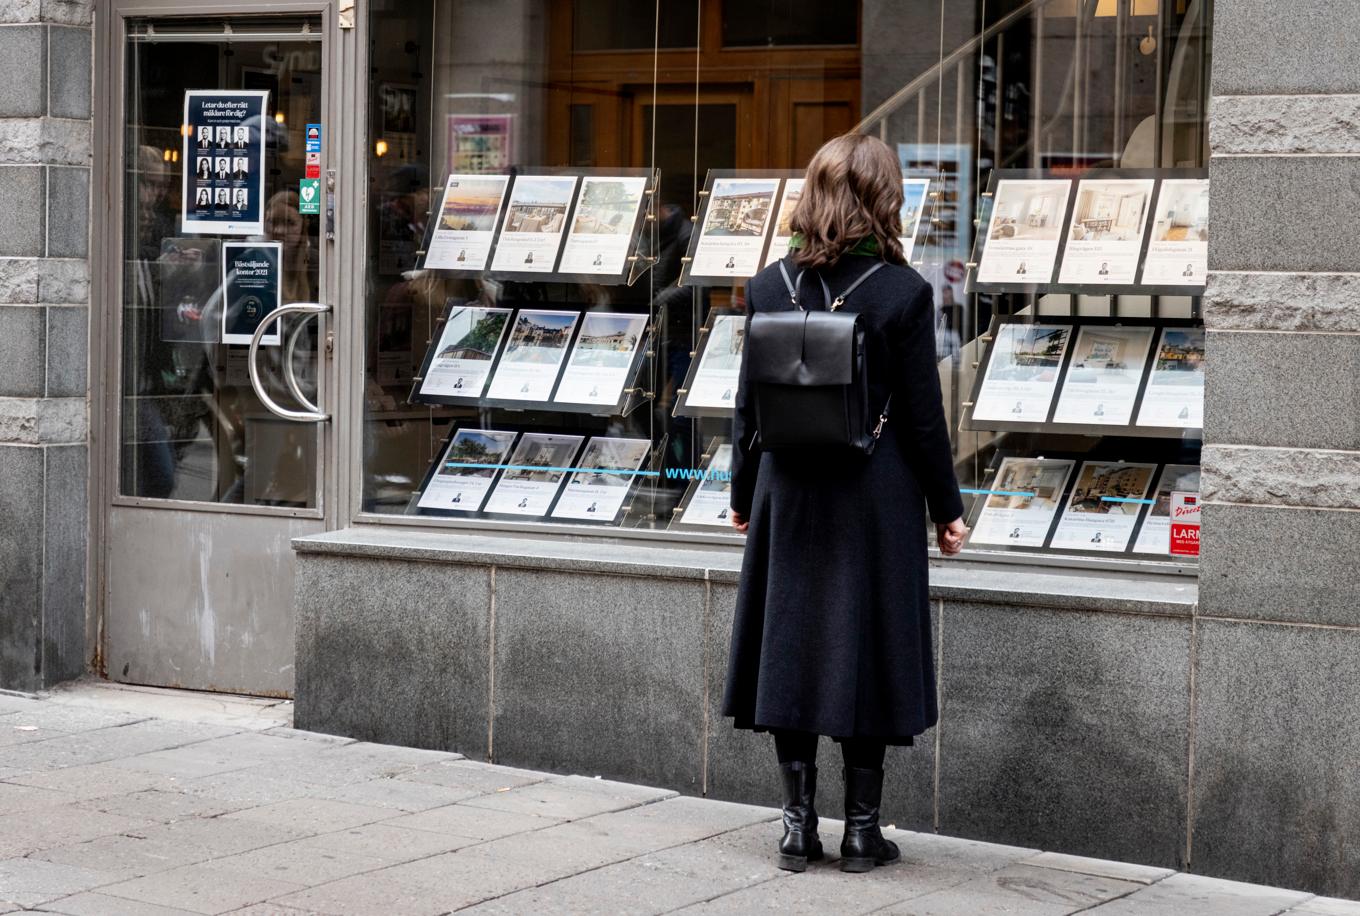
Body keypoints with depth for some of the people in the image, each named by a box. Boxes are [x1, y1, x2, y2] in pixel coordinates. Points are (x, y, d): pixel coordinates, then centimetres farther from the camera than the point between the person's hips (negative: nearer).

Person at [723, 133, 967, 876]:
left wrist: (743, 495, 15)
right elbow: (922, 416, -8)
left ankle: (798, 823, 13)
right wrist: (947, 509, 3)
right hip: (877, 498, -3)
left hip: (790, 495, 3)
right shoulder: (902, 292, -11)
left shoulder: (770, 286, -2)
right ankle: (862, 829, 11)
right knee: (866, 650, 5)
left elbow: (749, 407, 3)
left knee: (790, 648, 10)